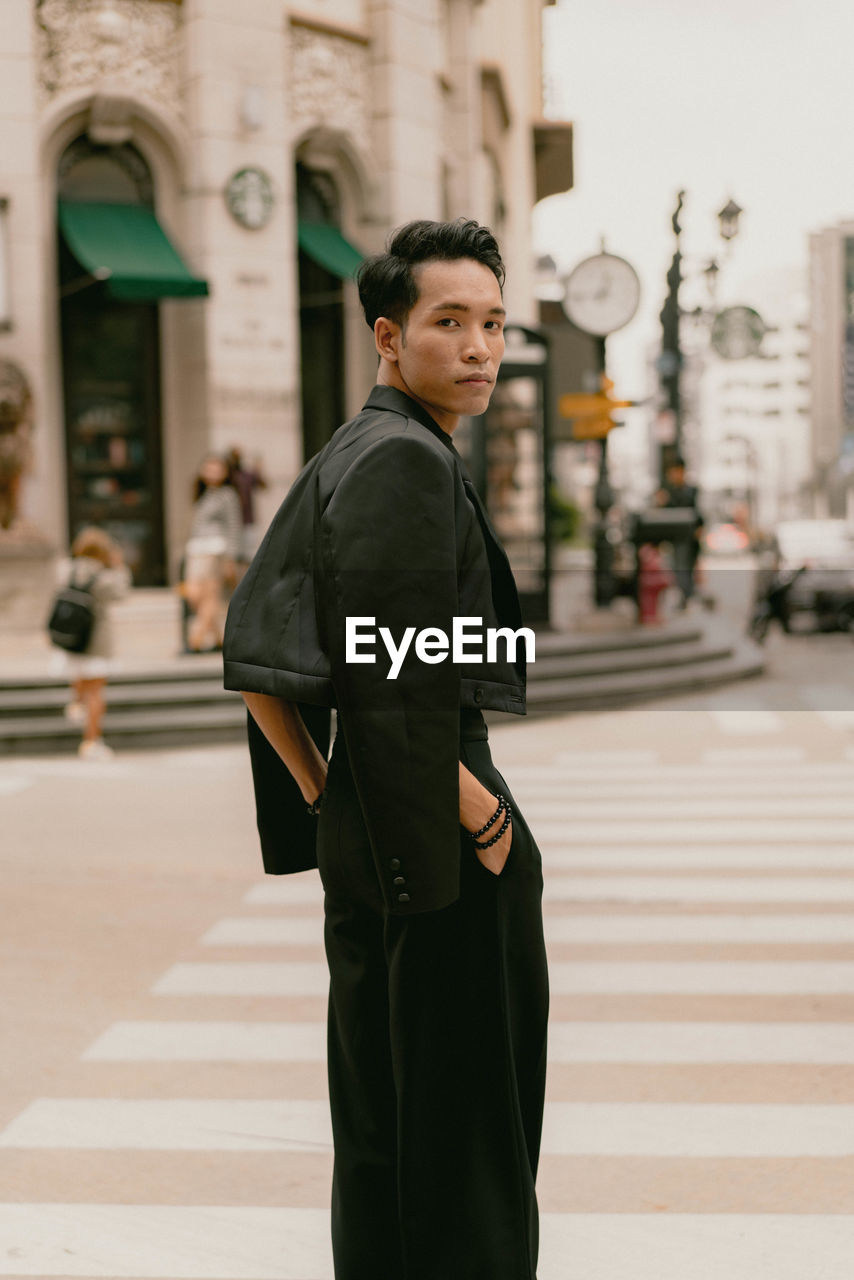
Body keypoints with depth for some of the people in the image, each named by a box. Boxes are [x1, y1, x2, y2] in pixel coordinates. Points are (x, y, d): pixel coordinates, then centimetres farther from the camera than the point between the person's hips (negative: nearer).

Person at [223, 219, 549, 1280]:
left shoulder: (336, 461, 13)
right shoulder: (409, 463, -16)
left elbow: (251, 654, 15)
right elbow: (396, 689, -24)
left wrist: (320, 795, 15)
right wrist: (483, 816, -14)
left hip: (359, 836, 10)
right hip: (434, 844, -10)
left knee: (376, 1129, 18)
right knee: (462, 1133, 0)